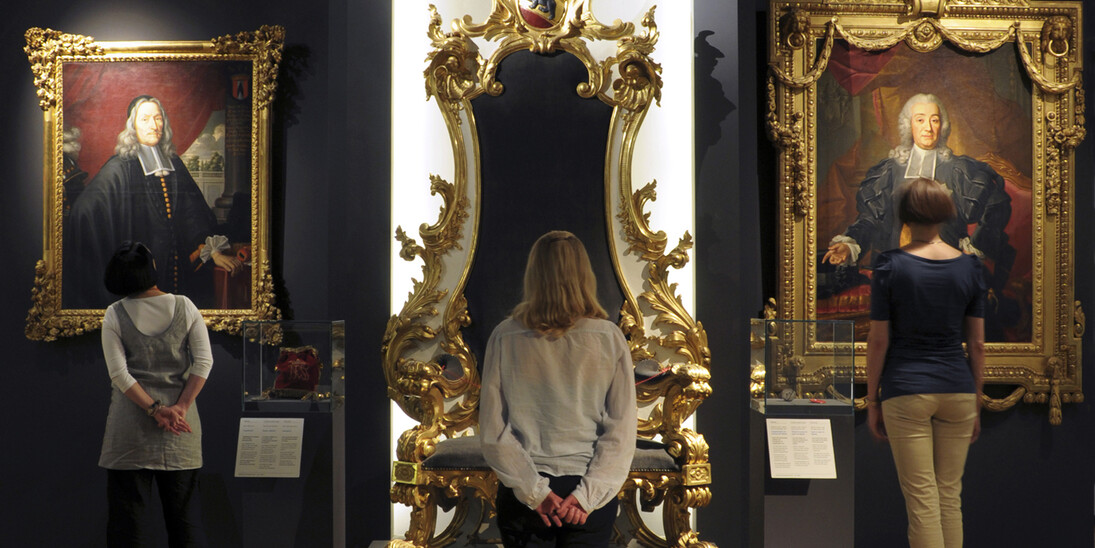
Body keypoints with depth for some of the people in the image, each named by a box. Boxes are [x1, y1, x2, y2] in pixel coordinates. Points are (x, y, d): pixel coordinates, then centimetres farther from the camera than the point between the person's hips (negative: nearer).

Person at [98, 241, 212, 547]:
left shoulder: (115, 315, -3)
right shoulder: (185, 307, 0)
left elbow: (119, 374, -10)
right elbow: (204, 362, -6)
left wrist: (155, 409, -11)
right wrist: (181, 407, -8)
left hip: (131, 424, -1)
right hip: (180, 429, 1)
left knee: (127, 509, 5)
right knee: (184, 512, 10)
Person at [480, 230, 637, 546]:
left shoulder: (505, 337, -6)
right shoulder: (609, 339, -6)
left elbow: (492, 430, -7)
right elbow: (622, 429, -8)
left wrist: (534, 492, -6)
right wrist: (587, 494, -9)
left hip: (523, 495, 0)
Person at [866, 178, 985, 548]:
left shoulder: (890, 265, -8)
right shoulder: (970, 267, 1)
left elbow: (879, 341, -6)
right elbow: (977, 344, 5)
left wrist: (872, 400, 3)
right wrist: (977, 405, 13)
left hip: (906, 390, -3)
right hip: (957, 389, 3)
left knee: (922, 500, -1)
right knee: (950, 496, 11)